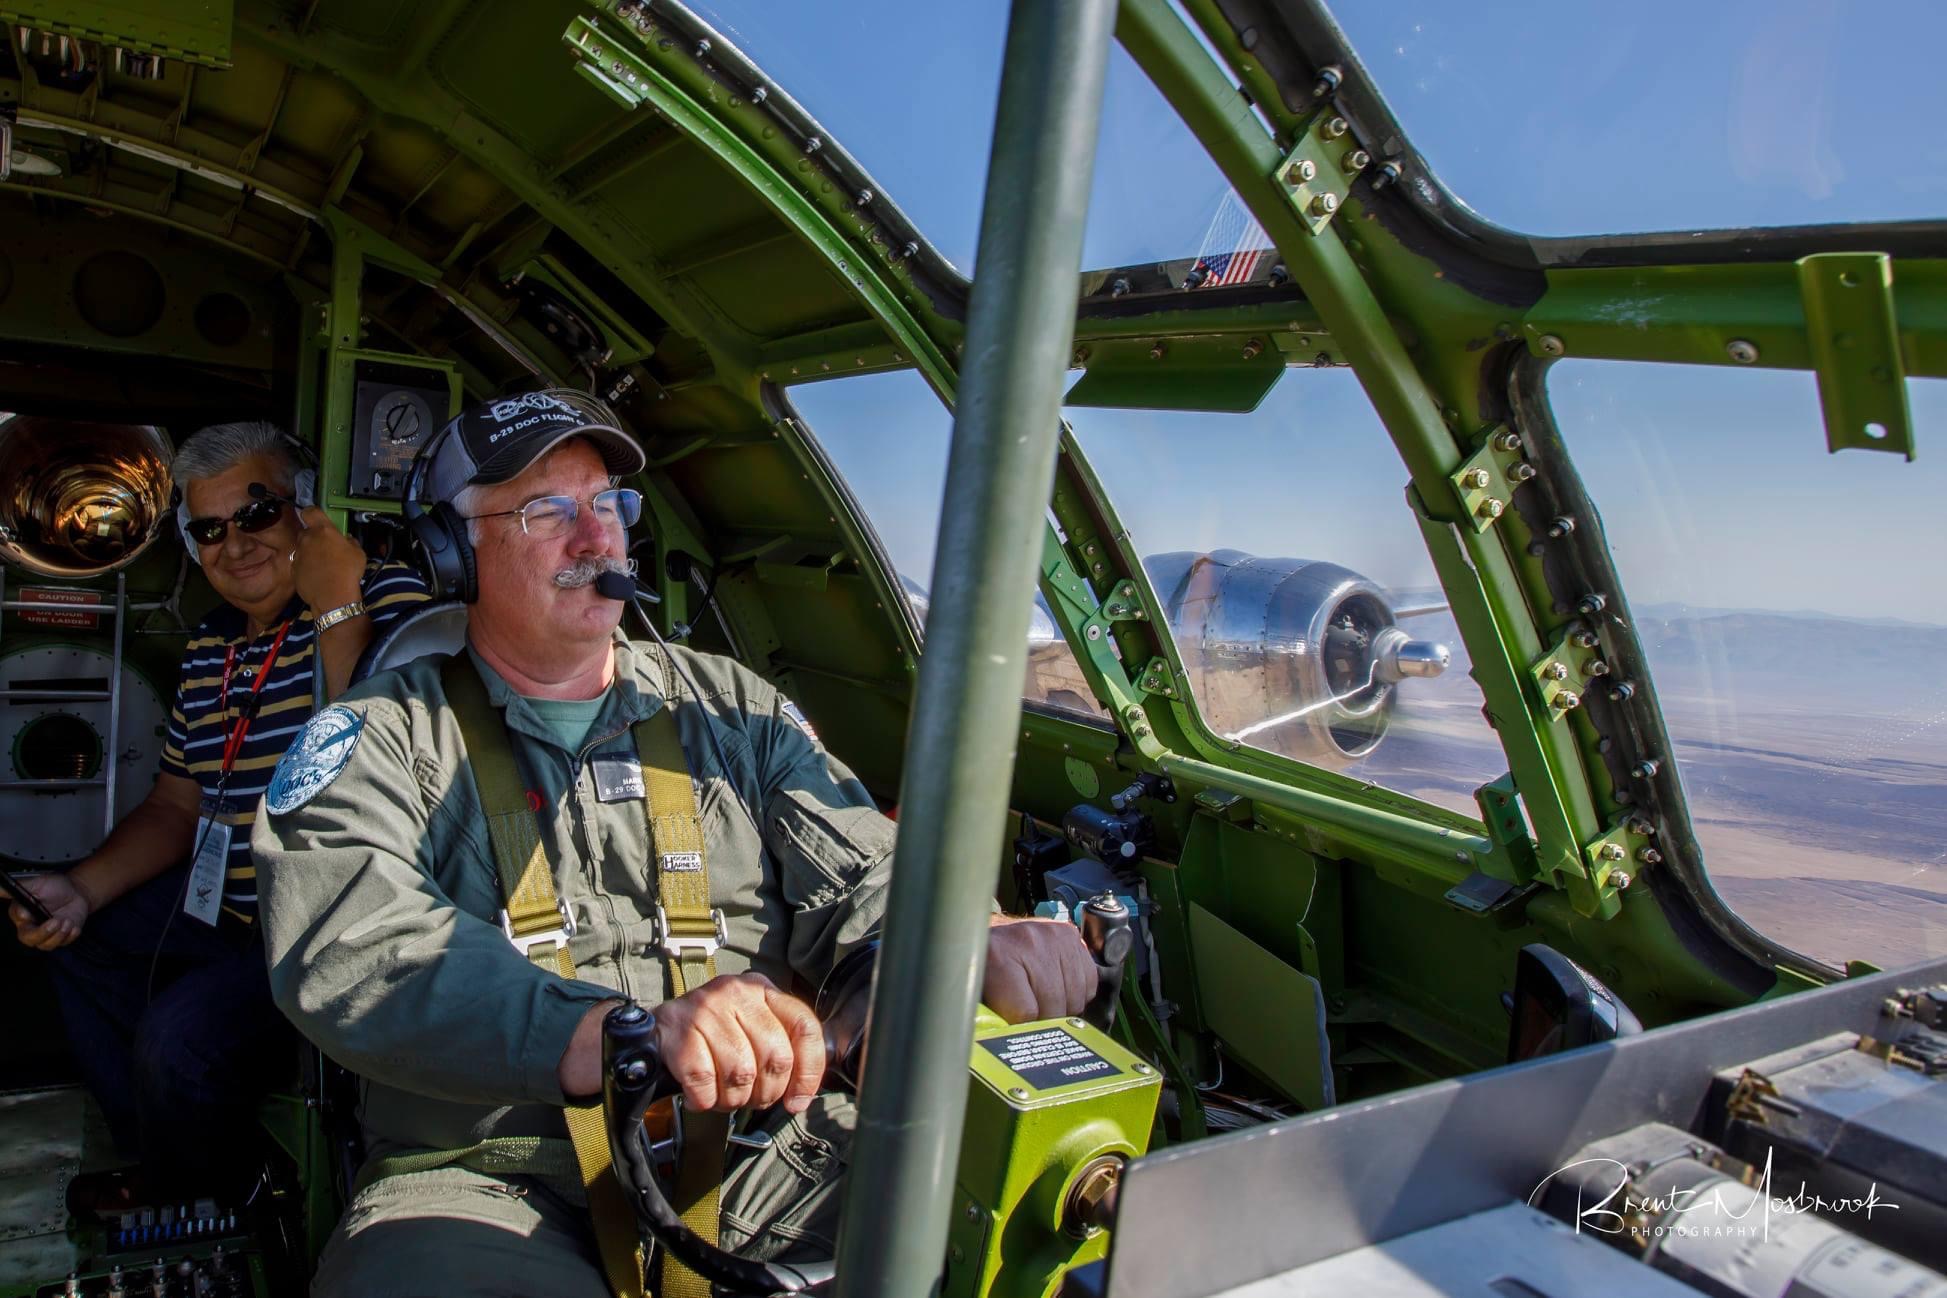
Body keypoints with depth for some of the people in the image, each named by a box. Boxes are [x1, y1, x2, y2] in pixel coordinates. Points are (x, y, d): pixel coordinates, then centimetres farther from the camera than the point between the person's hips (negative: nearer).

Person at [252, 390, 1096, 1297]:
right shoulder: (385, 735, 5)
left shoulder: (732, 711, 15)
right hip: (492, 1177, -1)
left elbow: (860, 877, 7)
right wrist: (614, 1034, -31)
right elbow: (348, 946, -13)